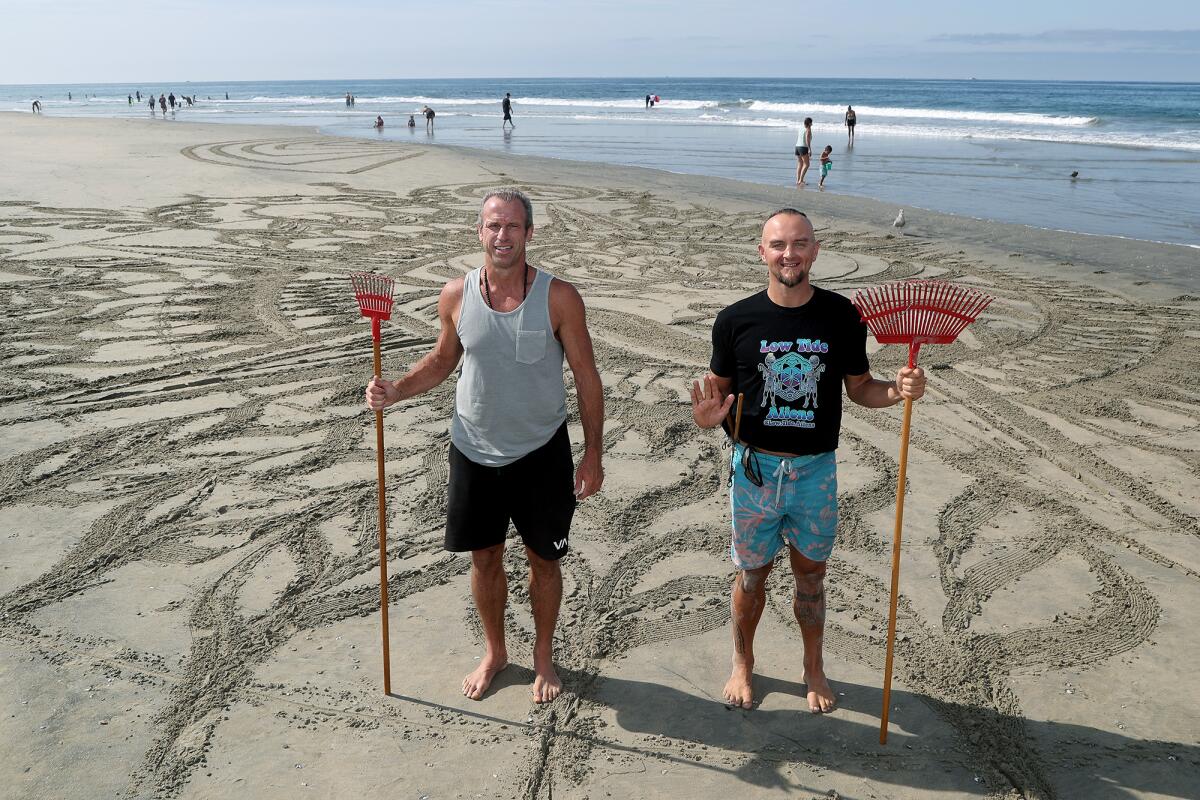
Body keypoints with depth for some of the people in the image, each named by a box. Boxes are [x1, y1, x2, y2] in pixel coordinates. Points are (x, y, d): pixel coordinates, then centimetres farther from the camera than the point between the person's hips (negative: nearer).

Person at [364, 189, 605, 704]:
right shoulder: (456, 296, -6)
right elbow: (443, 360, 10)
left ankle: (543, 657, 36)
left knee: (543, 559, 13)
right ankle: (494, 652, 39)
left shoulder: (558, 298, -14)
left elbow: (586, 378, -8)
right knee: (484, 558, 15)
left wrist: (593, 452, -9)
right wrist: (396, 391, -7)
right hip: (474, 451, 2)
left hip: (541, 453, -2)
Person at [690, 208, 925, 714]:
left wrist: (898, 391, -14)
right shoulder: (736, 320, -8)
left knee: (810, 577, 15)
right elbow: (719, 390, 2)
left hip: (816, 470, 1)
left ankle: (814, 668, 37)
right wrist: (709, 416, -21)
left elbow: (859, 387, 6)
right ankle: (742, 663, 37)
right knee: (751, 575, 15)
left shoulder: (841, 316, -5)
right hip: (755, 467, 0)